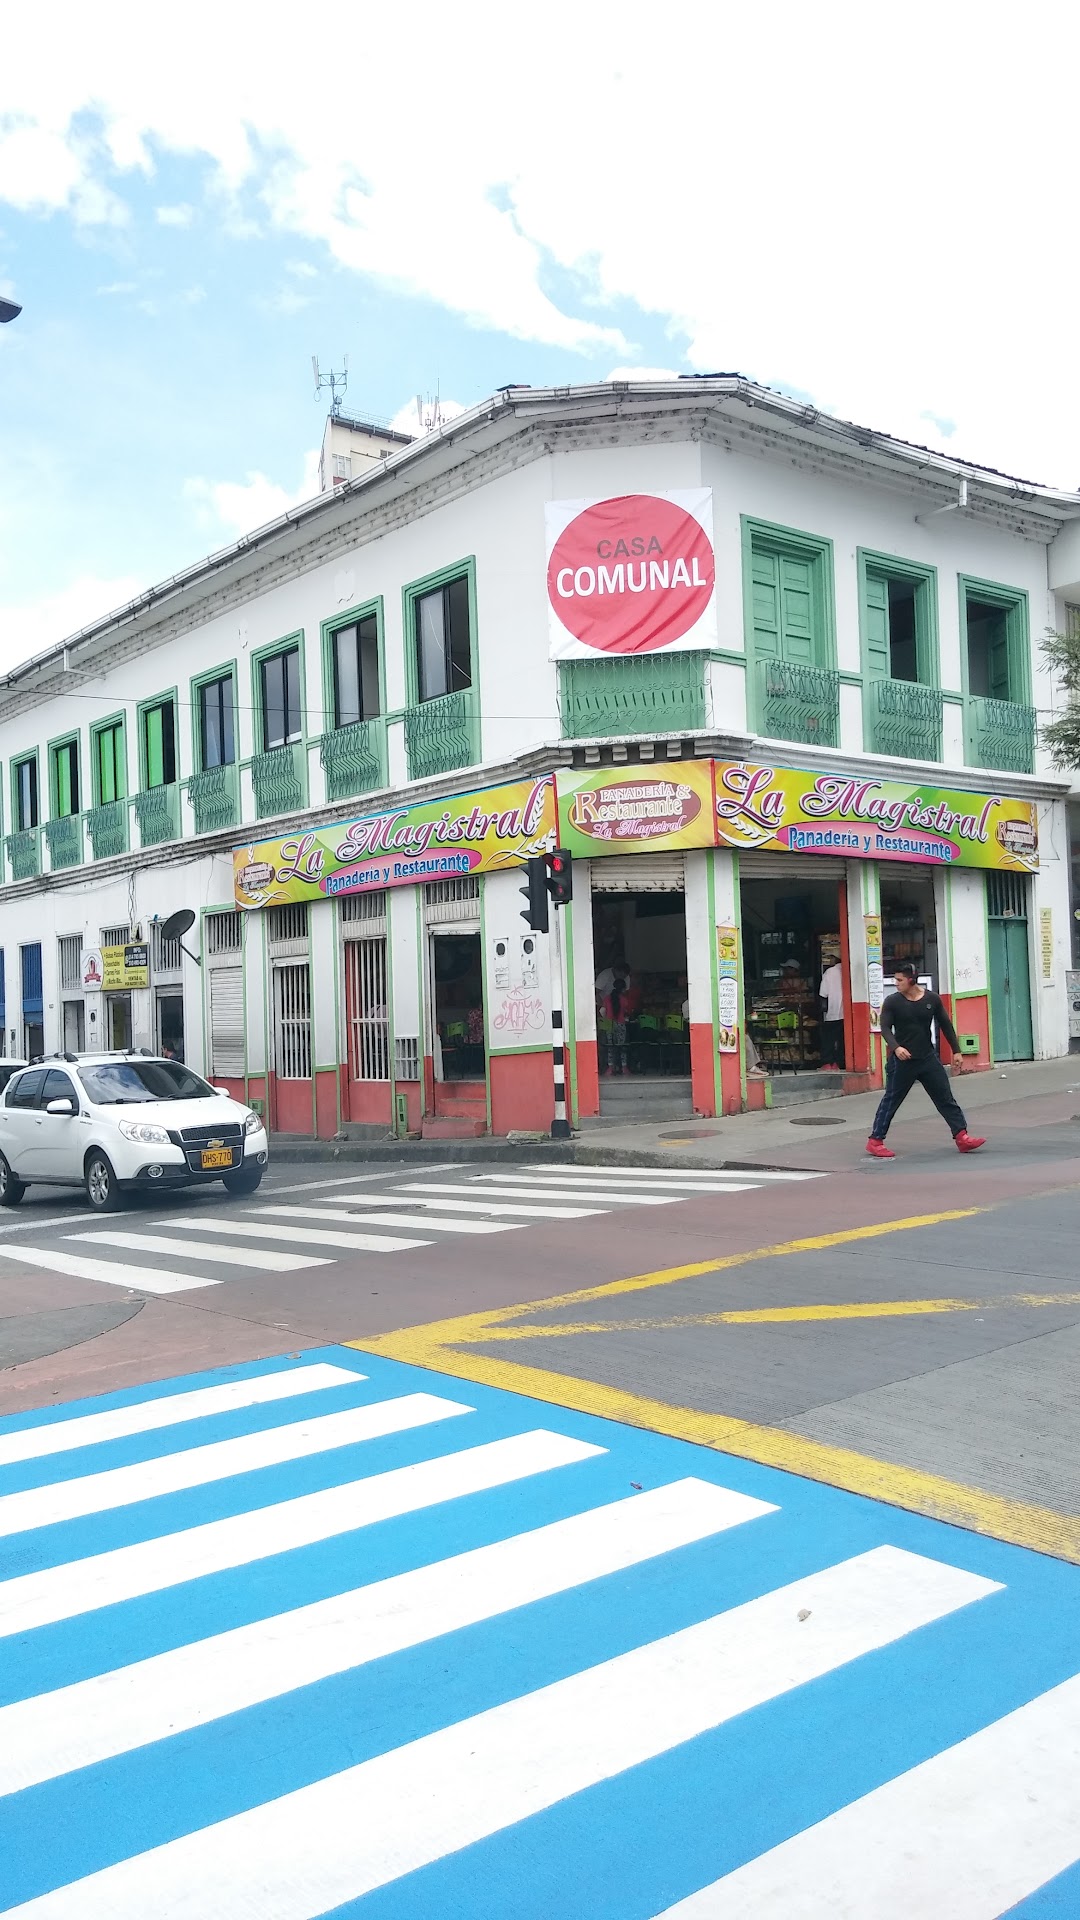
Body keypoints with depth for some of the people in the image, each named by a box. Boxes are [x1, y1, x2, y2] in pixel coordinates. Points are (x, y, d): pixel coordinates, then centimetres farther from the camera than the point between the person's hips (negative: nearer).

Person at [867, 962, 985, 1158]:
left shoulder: (932, 999, 1)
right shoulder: (892, 1001, -5)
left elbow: (946, 1025, 10)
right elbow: (885, 1028, -11)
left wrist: (956, 1050, 9)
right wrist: (896, 1047, -29)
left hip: (928, 1058, 3)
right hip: (902, 1060, -3)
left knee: (946, 1098, 2)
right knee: (891, 1101, 3)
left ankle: (962, 1136, 5)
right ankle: (875, 1141, 11)